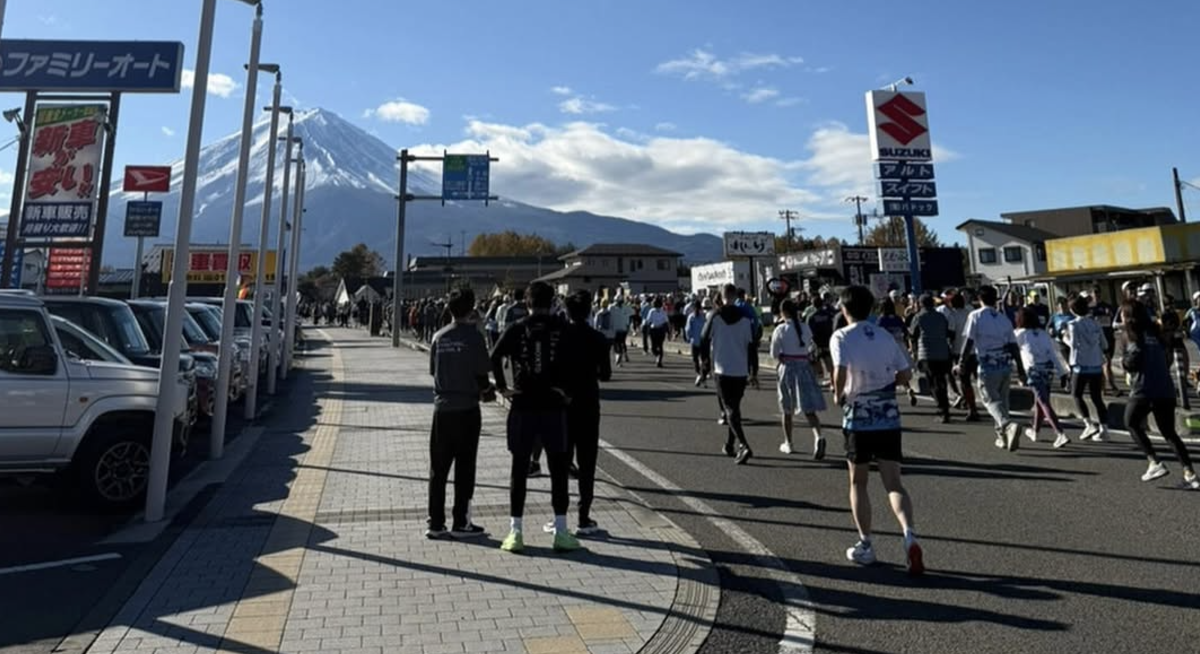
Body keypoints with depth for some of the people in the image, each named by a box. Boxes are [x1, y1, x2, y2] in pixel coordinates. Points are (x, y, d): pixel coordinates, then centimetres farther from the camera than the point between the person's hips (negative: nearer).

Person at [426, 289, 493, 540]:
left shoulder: (439, 336, 4)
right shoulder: (473, 335, -9)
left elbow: (433, 371, 8)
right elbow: (481, 373, -9)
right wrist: (487, 391, 11)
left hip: (442, 407, 4)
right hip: (466, 408, -4)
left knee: (438, 468, 11)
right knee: (464, 468, 6)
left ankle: (435, 523, 17)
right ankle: (460, 523, 13)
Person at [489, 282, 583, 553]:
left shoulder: (516, 328, 2)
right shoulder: (562, 329, 0)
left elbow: (495, 356, -11)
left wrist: (502, 386, -2)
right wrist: (568, 392, -2)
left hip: (523, 406, 1)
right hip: (554, 406, -1)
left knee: (519, 468, 9)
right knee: (558, 468, 9)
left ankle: (516, 531, 13)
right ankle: (560, 531, 13)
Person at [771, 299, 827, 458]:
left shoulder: (780, 329, -8)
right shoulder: (806, 328, 1)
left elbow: (774, 353, -6)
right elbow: (811, 349, 4)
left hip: (787, 369, -2)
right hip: (805, 368, 2)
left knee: (787, 410, 13)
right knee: (809, 409, 1)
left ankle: (788, 444, 23)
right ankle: (818, 437, -23)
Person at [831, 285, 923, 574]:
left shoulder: (841, 337, -8)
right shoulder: (885, 336, 7)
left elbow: (841, 371, -23)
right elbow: (905, 374, 8)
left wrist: (838, 395, -6)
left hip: (858, 417, -3)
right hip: (889, 417, 4)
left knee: (858, 482, 13)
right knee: (893, 483, 7)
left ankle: (865, 545, 19)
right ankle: (909, 536, -14)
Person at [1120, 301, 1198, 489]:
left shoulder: (1133, 332, -4)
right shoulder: (1154, 331, 16)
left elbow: (1133, 361, -13)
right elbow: (1165, 358, 16)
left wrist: (1123, 360, 8)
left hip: (1144, 389, -6)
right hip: (1166, 389, 6)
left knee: (1131, 423, 13)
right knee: (1169, 432, 13)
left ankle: (1155, 463, 2)